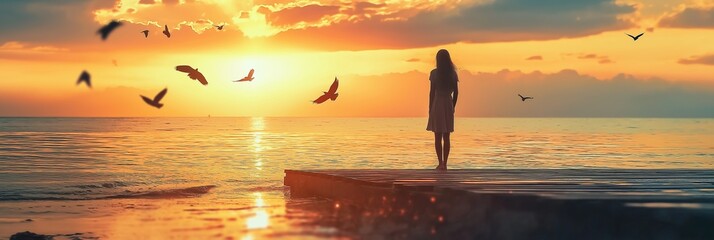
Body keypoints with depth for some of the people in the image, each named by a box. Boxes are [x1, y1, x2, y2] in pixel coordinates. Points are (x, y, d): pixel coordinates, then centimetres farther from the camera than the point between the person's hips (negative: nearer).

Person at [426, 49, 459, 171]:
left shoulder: (434, 73, -7)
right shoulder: (453, 73, 3)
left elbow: (432, 92, -7)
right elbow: (456, 92, 4)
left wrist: (430, 108, 0)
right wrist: (453, 106, 14)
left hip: (437, 104, -3)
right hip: (448, 105, 3)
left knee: (438, 137, 2)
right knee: (446, 137, 7)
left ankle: (441, 163, -3)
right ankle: (444, 163, 5)